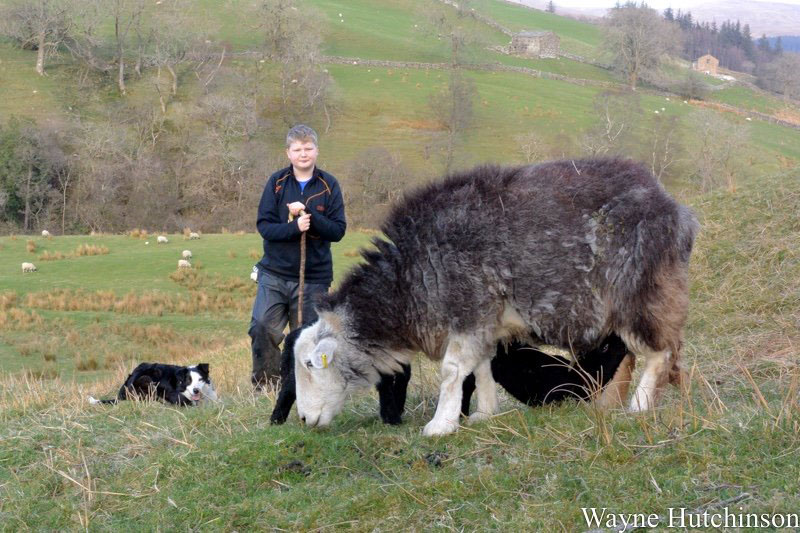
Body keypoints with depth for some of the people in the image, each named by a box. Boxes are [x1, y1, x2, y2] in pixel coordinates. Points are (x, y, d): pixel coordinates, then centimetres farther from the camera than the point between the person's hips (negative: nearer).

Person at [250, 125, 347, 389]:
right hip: (274, 274, 0)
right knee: (262, 329, -11)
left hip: (314, 277, 0)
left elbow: (338, 230, -4)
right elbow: (264, 225, -5)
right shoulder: (277, 182, 2)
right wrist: (294, 227, -21)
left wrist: (309, 216, -18)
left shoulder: (329, 186, 1)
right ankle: (264, 387, 3)